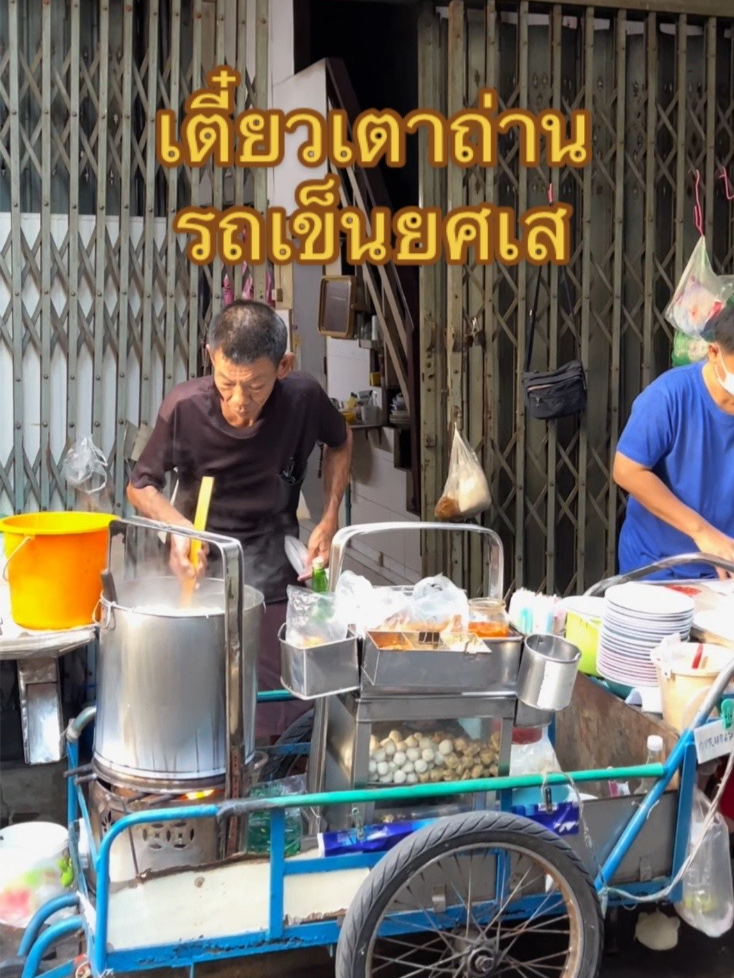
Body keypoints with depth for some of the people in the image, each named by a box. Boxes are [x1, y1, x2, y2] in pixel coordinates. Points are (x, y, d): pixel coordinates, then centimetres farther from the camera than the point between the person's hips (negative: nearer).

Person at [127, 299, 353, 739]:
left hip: (271, 561, 1)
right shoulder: (185, 408, -21)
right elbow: (141, 486, -5)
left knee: (277, 704, 0)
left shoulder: (304, 397, -17)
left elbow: (341, 442, 7)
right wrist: (178, 527, -25)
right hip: (201, 558, -1)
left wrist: (329, 521, -2)